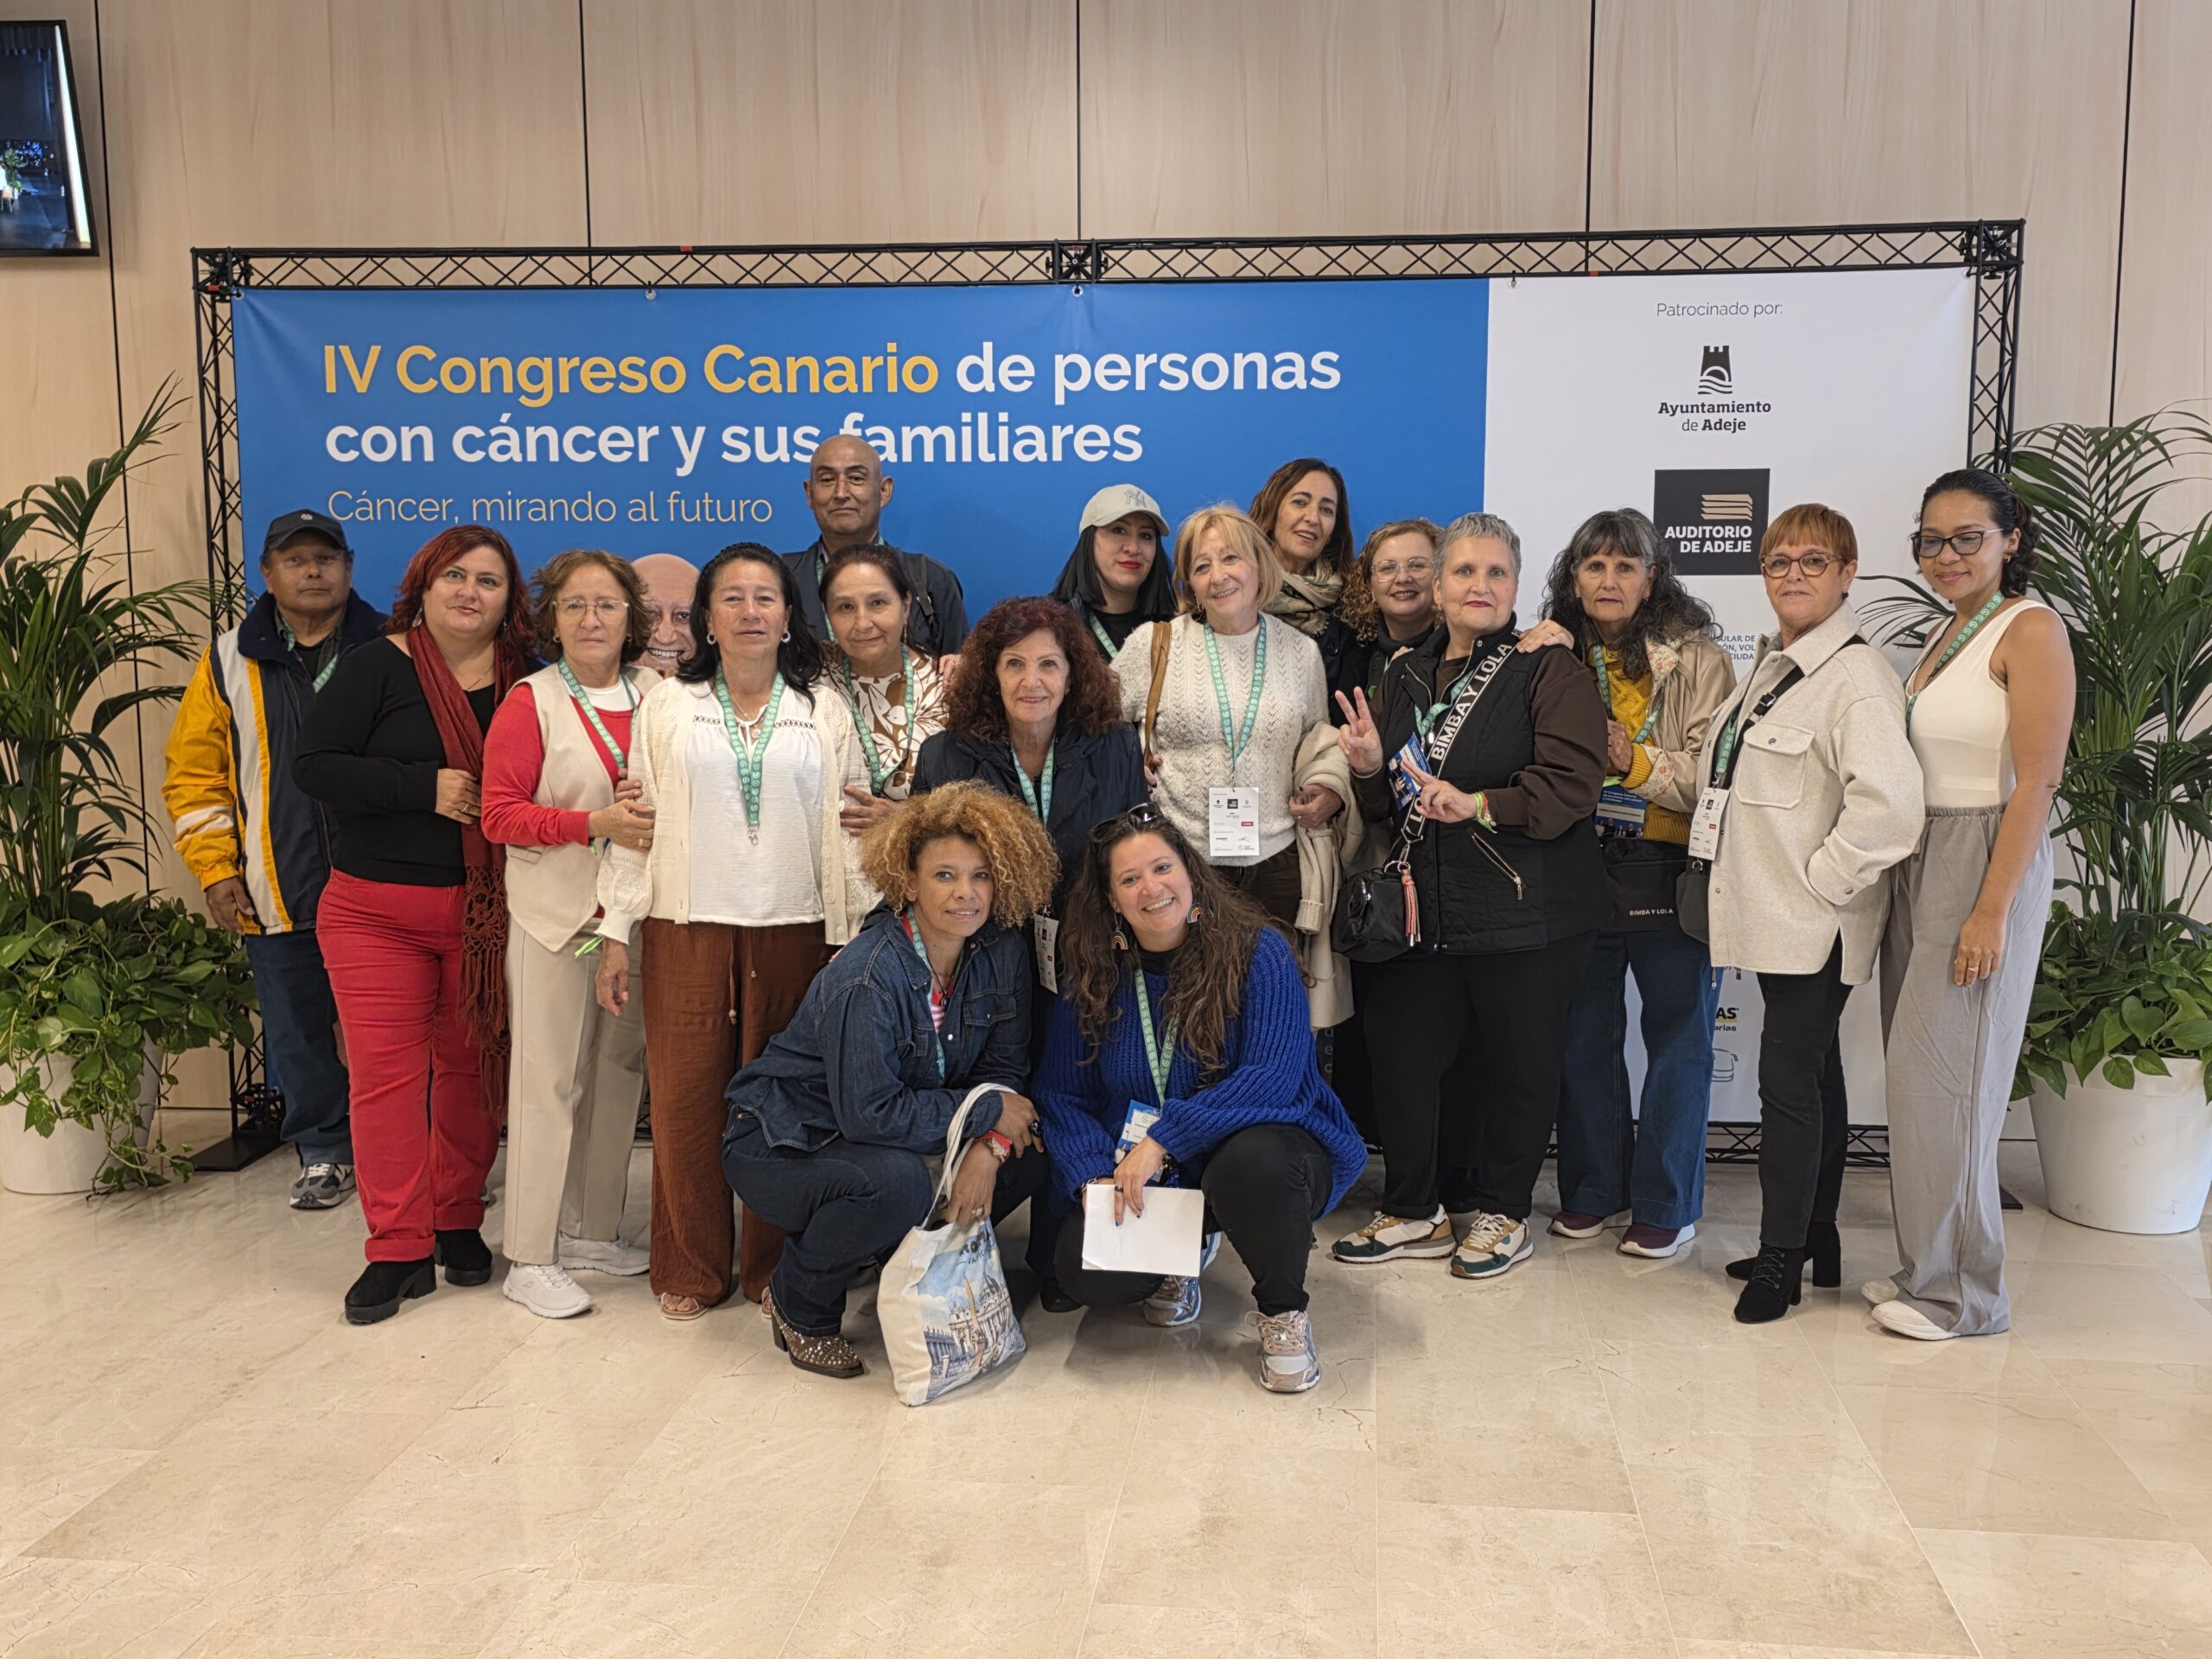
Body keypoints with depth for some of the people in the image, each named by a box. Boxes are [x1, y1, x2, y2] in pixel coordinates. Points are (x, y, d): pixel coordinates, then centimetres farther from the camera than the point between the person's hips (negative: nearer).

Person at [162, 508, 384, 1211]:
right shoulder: (230, 662, 5)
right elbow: (195, 771, 5)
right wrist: (216, 870, -3)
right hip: (277, 894, 2)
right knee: (297, 1033, 11)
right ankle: (324, 1152, 27)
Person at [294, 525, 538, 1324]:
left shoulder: (526, 682, 3)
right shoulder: (376, 667, -4)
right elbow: (313, 766, -10)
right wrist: (426, 789, -19)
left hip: (483, 912, 2)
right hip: (375, 908, -2)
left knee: (471, 1067, 9)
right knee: (384, 1072, -3)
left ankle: (458, 1223, 24)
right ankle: (398, 1250, 5)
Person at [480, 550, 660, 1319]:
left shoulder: (658, 694, 6)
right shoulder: (530, 702, -4)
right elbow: (500, 814, -8)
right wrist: (596, 824, -19)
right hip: (556, 914, -4)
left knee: (618, 1072, 11)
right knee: (550, 1079, -2)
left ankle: (592, 1230, 25)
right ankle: (530, 1257, 7)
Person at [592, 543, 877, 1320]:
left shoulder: (824, 711, 7)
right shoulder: (666, 706, 6)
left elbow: (851, 826, 5)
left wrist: (855, 936, 1)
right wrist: (616, 935, 2)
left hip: (793, 930, 0)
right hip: (687, 931, 0)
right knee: (685, 1098, 1)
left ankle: (774, 1265, 18)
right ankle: (691, 1269, 17)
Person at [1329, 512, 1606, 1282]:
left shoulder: (1549, 672, -4)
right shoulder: (1404, 677, 14)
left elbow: (1571, 784, -16)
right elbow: (1383, 807, 19)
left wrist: (1477, 805, -26)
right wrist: (1371, 770, -3)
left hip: (1523, 914, -5)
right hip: (1422, 908, 5)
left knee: (1517, 1062, 6)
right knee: (1400, 1056, 7)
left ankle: (1500, 1211, 25)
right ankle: (1414, 1211, 24)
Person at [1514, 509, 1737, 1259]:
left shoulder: (1696, 658, -4)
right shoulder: (1557, 656, 9)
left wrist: (1636, 762, -19)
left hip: (1669, 869, -4)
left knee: (1677, 1036, 5)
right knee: (1585, 1033, 12)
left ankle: (1666, 1205, 17)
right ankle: (1592, 1191, 26)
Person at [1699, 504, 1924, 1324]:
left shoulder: (1856, 675, -16)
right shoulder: (1770, 664, 14)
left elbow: (1890, 802, -28)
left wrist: (1820, 881, -20)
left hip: (1814, 923, -9)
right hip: (1778, 916, 9)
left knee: (1790, 1078, -5)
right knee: (1813, 1072, 17)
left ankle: (1781, 1258, 6)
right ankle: (1818, 1242, 28)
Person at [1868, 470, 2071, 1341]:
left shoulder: (2030, 631, -10)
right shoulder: (1949, 632, 15)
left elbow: (2036, 783, -16)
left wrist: (1992, 910, -20)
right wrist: (1905, 880, 10)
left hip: (1986, 864, -8)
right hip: (1920, 862, 8)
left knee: (1943, 1078, -4)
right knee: (1919, 1074, 11)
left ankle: (1963, 1294, 8)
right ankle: (1928, 1268, 22)